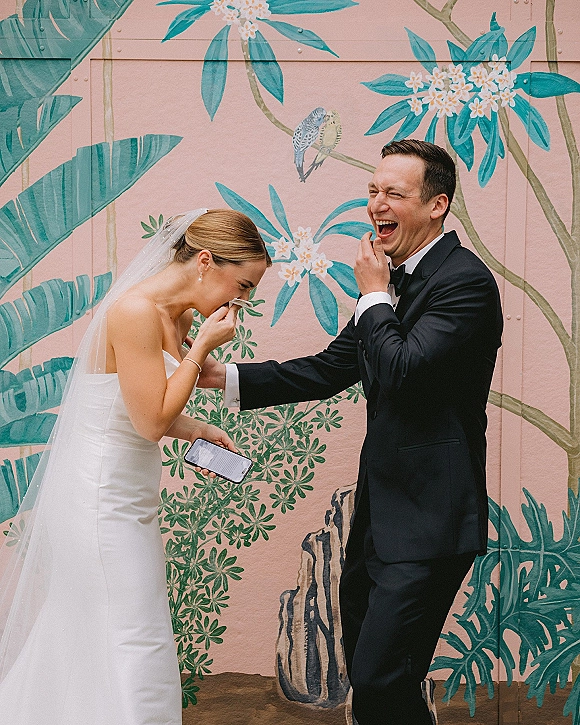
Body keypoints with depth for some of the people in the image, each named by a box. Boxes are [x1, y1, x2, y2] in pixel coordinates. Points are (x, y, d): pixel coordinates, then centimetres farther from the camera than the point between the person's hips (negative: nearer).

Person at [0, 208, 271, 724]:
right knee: (138, 653, -2)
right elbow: (151, 420, -21)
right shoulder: (135, 310, -22)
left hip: (129, 498, 9)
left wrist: (197, 429, 1)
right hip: (102, 501, -9)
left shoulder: (180, 317, 8)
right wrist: (202, 346, -17)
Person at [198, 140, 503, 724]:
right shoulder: (395, 280, 12)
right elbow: (329, 369, 14)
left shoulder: (466, 281, -16)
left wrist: (374, 295, -12)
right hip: (379, 507, 9)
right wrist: (224, 377, 7)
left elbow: (402, 372, -28)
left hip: (426, 519, -9)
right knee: (364, 668, 19)